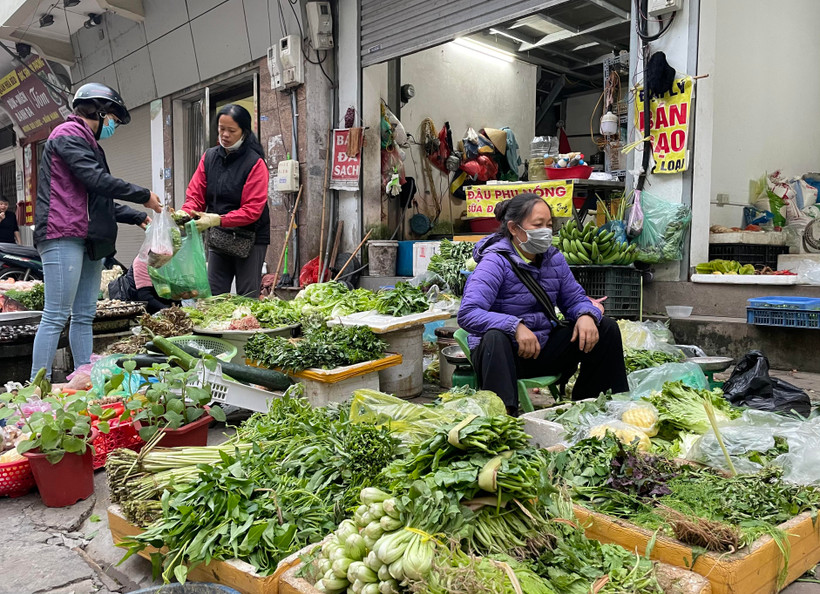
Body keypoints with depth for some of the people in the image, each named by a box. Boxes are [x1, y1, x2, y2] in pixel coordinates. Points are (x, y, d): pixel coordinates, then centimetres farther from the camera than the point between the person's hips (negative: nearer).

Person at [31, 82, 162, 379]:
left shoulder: (86, 142, 28)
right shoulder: (69, 134, -3)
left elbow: (98, 199, 27)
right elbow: (96, 179, -16)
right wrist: (144, 196, -8)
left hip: (87, 240, 10)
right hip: (64, 236, -10)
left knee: (85, 315, 8)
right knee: (56, 316, -10)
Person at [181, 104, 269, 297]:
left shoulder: (255, 163, -12)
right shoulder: (209, 157, 5)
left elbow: (253, 210, -19)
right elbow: (195, 194, 1)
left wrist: (218, 220, -28)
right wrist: (184, 214, -20)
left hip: (249, 239, -5)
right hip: (218, 238, 5)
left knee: (247, 298, 0)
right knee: (214, 295, 8)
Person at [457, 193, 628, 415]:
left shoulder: (554, 258, 5)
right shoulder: (495, 263, -17)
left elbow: (575, 299, 11)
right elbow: (467, 313, -27)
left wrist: (586, 315, -14)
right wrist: (515, 326, -39)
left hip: (543, 350, 7)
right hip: (504, 354, -7)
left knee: (606, 328, -1)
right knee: (495, 338, -40)